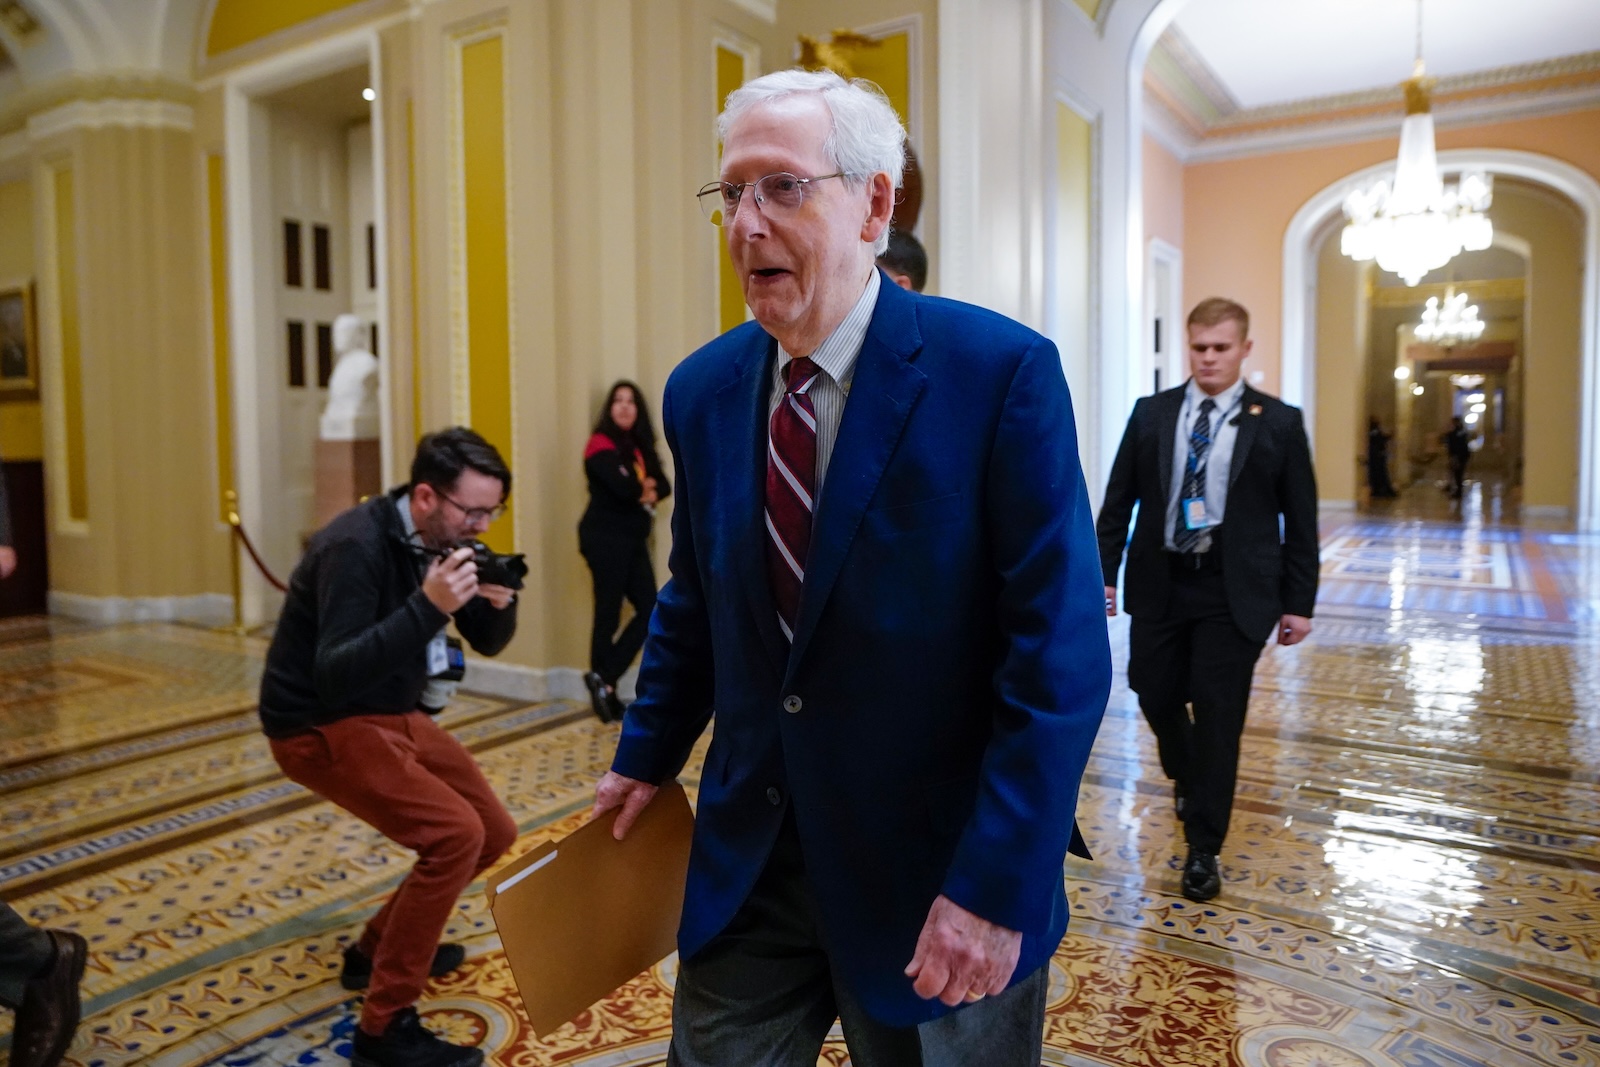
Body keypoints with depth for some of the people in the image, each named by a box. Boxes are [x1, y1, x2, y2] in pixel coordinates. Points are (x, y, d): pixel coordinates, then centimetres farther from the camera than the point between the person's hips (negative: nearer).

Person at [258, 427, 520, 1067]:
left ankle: (378, 947, 29)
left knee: (494, 833, 8)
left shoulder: (440, 541, -1)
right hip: (320, 726, -8)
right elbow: (335, 676, -33)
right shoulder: (356, 547, -25)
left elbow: (488, 643, 5)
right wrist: (427, 606, -42)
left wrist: (499, 603, -18)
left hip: (392, 715, 8)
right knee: (455, 835, -23)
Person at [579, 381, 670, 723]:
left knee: (650, 610, 2)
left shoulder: (639, 446, 17)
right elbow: (622, 487, -21)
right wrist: (644, 486, -1)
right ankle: (603, 684, 7)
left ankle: (604, 680, 9)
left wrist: (650, 492, -13)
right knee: (608, 615, -5)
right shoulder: (601, 444, -7)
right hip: (605, 538, -8)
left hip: (633, 540, 8)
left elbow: (663, 485, 8)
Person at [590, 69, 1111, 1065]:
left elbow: (1061, 654, -17)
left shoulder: (1001, 371, -16)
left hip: (938, 865, -3)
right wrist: (648, 756, 13)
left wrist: (996, 884, -18)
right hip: (746, 859, 4)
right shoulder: (701, 390, 0)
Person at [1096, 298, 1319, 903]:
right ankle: (1187, 776, 45)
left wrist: (1299, 601, -2)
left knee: (1218, 715, 1)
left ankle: (1203, 850, 15)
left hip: (1234, 590, -2)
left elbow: (1300, 519, 0)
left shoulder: (1278, 422, -2)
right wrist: (1105, 573, 0)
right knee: (1155, 694, 11)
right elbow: (1119, 500, 6)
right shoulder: (1151, 414, 4)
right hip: (1159, 582, 3)